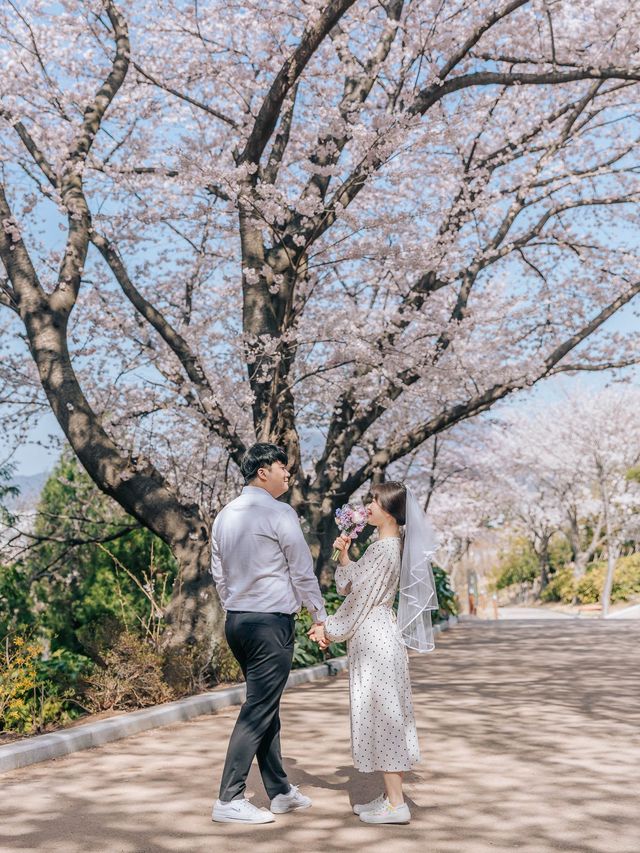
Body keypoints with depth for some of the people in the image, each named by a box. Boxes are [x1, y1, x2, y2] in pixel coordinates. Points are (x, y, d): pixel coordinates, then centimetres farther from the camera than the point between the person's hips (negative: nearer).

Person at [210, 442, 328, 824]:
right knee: (259, 710, -4)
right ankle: (229, 799, -3)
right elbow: (303, 571, -7)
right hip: (271, 622, -8)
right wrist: (321, 615, 3)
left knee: (266, 707, 15)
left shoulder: (224, 516, 11)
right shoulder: (280, 513, -11)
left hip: (236, 621, 8)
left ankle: (280, 791, 23)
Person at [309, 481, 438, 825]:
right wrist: (344, 555, 3)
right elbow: (351, 585, 17)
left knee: (379, 714, -4)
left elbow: (360, 598, -16)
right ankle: (391, 795, 21)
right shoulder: (390, 545, 13)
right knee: (386, 714, 13)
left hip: (373, 638, -10)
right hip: (378, 633, 10)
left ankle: (396, 805, 1)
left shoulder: (384, 548, -18)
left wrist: (329, 630, -7)